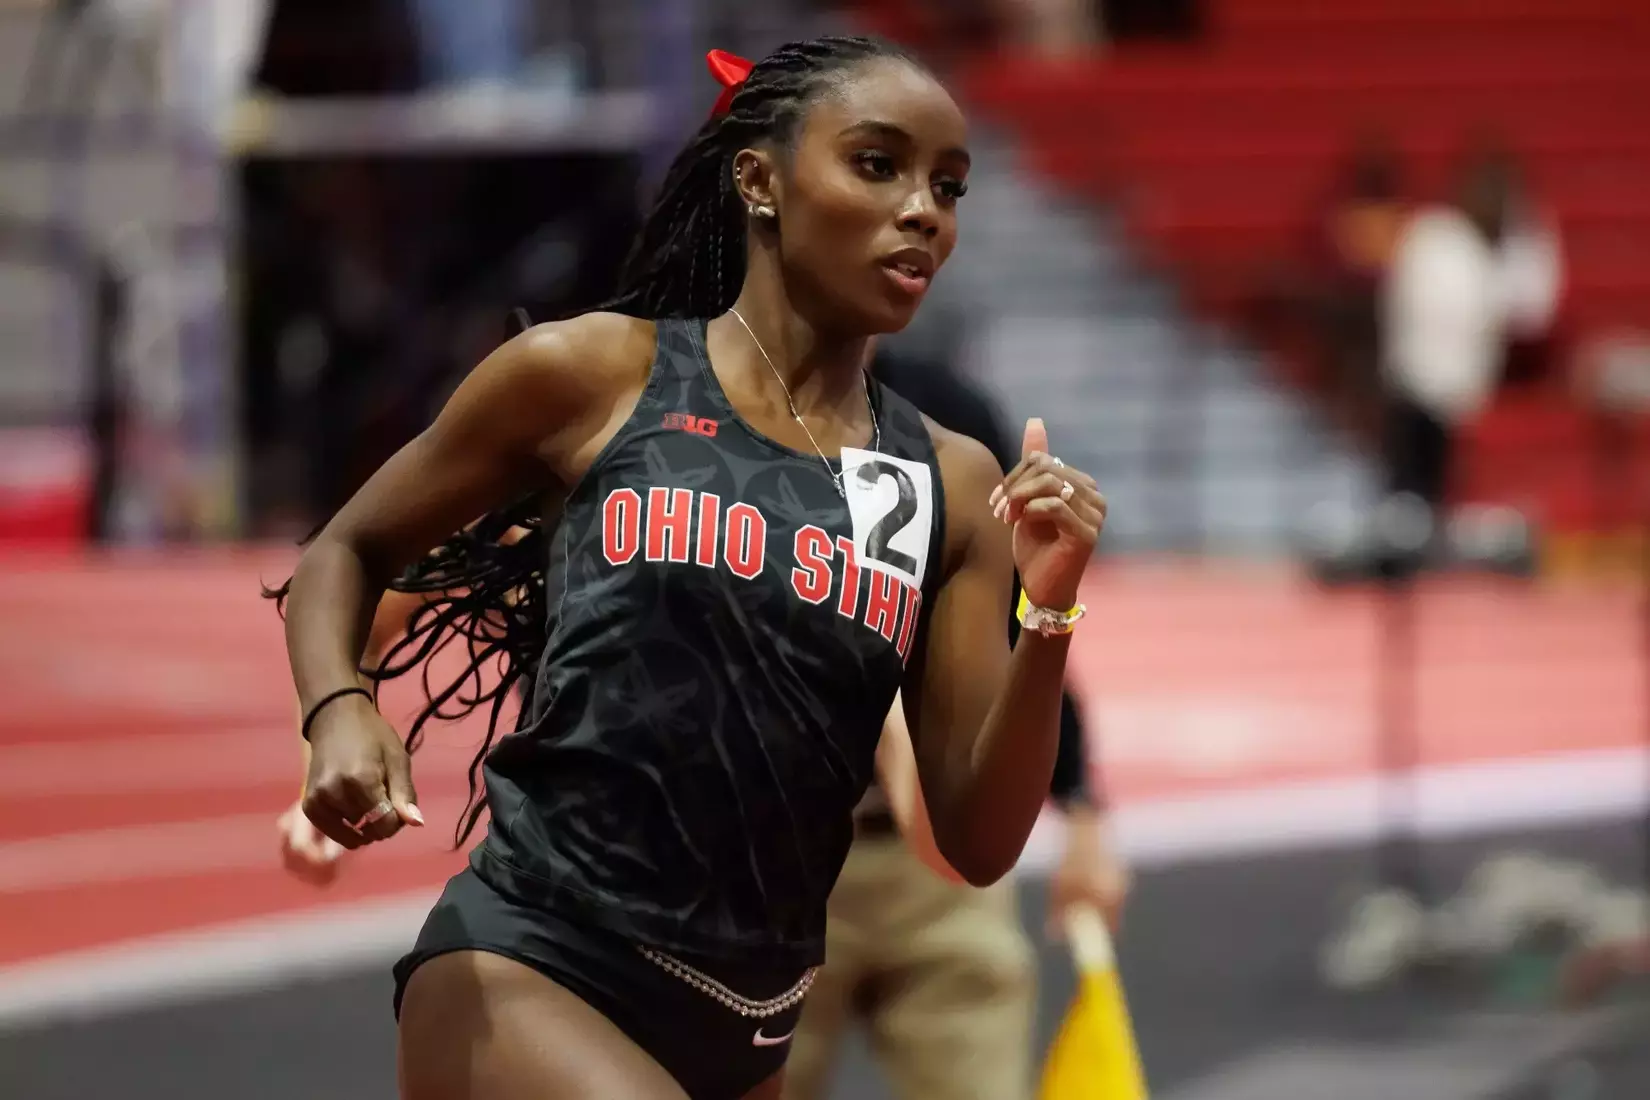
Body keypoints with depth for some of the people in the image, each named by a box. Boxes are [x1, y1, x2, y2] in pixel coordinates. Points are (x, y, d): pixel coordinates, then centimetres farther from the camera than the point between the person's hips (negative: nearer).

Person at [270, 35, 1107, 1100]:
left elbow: (979, 842, 3)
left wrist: (1049, 620, -11)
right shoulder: (593, 375, -2)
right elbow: (345, 553, 11)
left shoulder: (954, 485, 6)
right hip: (524, 968, -5)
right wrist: (341, 714, -9)